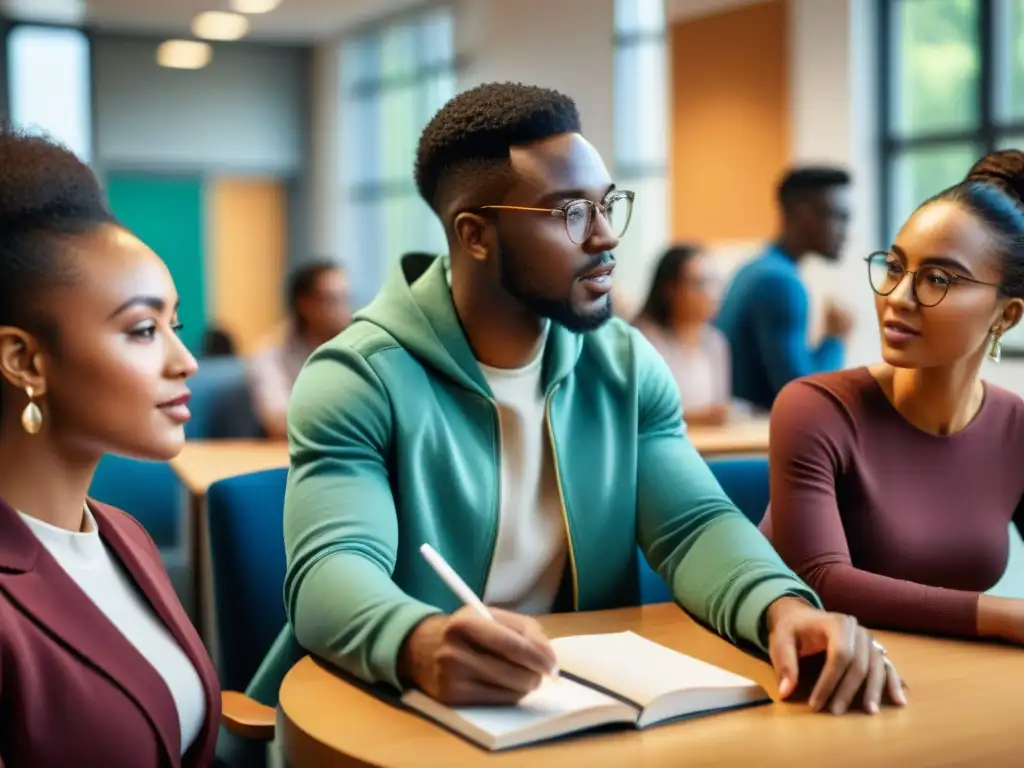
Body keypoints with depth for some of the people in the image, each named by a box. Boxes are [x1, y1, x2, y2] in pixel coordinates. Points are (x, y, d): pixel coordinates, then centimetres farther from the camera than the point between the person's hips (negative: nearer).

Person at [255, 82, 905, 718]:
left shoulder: (626, 364, 5)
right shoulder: (359, 380, -11)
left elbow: (695, 523, -3)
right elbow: (331, 572, -22)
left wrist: (784, 607, -25)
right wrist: (422, 644, -44)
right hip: (415, 711, -3)